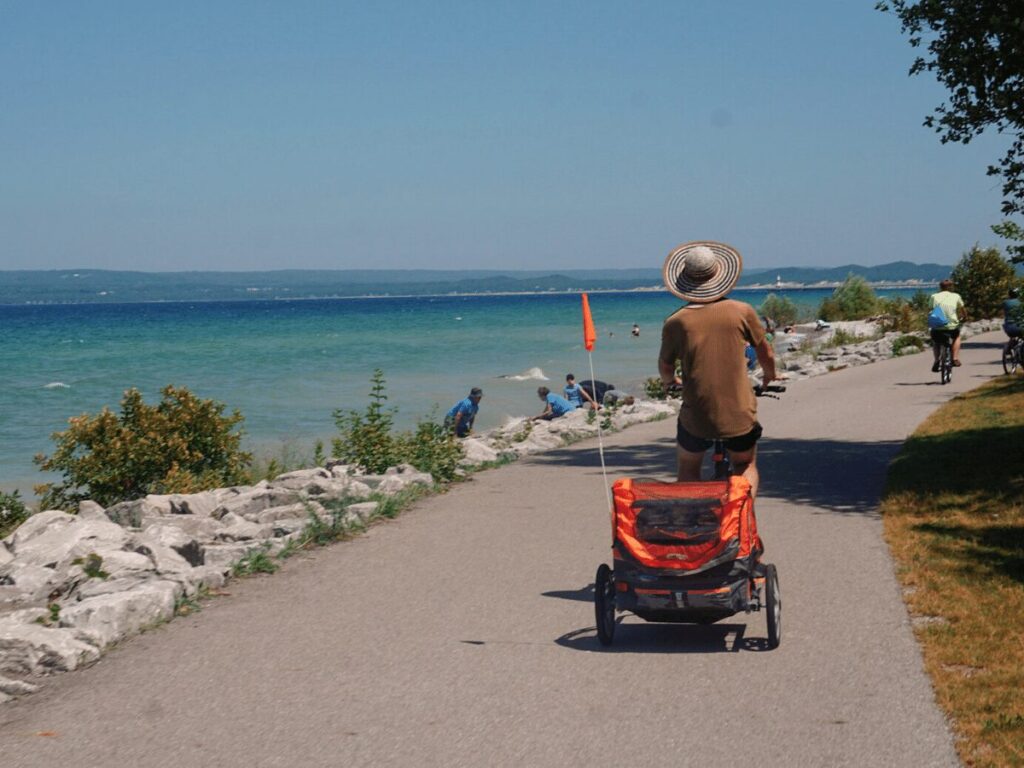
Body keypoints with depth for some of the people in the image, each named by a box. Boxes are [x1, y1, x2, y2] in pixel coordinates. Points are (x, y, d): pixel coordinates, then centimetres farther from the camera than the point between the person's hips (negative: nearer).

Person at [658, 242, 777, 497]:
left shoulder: (676, 323, -8)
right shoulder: (742, 312, -7)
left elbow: (665, 366, 7)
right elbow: (766, 354, 5)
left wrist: (669, 381, 30)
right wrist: (769, 377, 27)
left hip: (696, 417, 0)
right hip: (740, 415, 1)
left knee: (688, 467, 25)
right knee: (746, 465, 26)